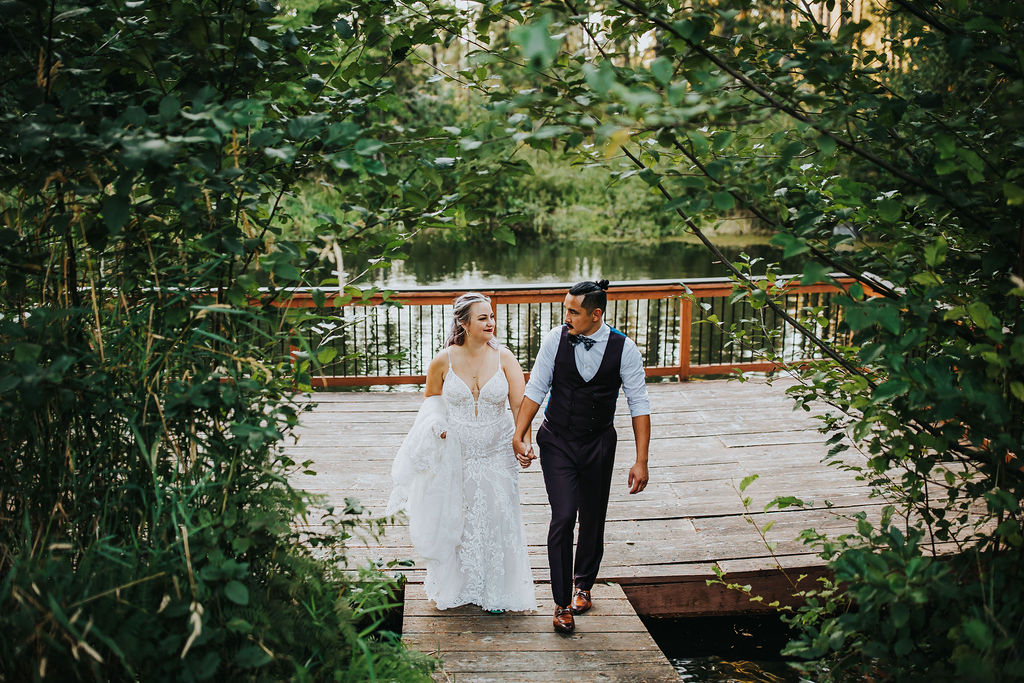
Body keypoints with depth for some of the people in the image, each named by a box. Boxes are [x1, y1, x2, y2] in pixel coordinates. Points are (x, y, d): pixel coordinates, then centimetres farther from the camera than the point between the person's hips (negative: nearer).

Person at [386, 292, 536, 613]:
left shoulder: (504, 358, -7)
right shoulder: (444, 361, -7)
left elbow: (519, 404, -11)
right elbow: (431, 398, 11)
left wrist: (524, 441, -24)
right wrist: (436, 424, -7)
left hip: (496, 454, 0)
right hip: (455, 453, 0)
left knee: (496, 520, 5)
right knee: (453, 520, 11)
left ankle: (496, 592, 22)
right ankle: (454, 587, 32)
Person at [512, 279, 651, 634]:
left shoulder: (623, 348, -13)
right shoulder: (555, 339, -11)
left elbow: (639, 404, -8)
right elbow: (536, 389, -3)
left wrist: (641, 461, -11)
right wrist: (519, 436, -12)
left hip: (598, 443, 1)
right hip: (557, 441, -1)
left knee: (593, 519, 14)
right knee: (563, 516, -11)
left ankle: (583, 584, 40)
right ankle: (562, 602, 3)